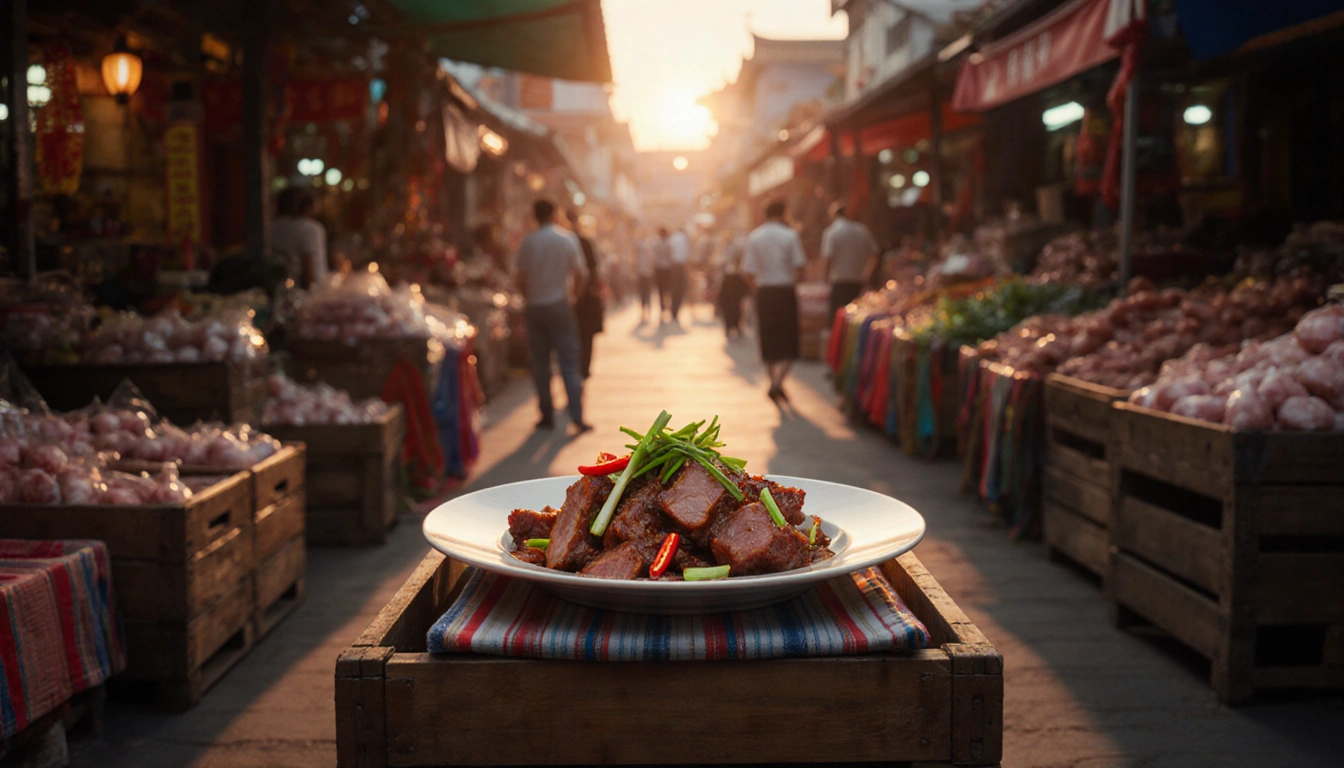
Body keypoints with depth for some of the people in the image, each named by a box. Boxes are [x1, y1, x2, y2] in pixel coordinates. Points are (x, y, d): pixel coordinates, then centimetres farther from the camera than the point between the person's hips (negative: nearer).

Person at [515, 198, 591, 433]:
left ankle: (547, 416, 9)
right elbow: (579, 272, -2)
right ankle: (576, 416, -8)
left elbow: (521, 278, -1)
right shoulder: (567, 238, -2)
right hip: (559, 305, -1)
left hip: (535, 307, 1)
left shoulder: (528, 242, -1)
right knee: (569, 363, 0)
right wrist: (577, 291, 16)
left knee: (540, 364, 8)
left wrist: (527, 300, 14)